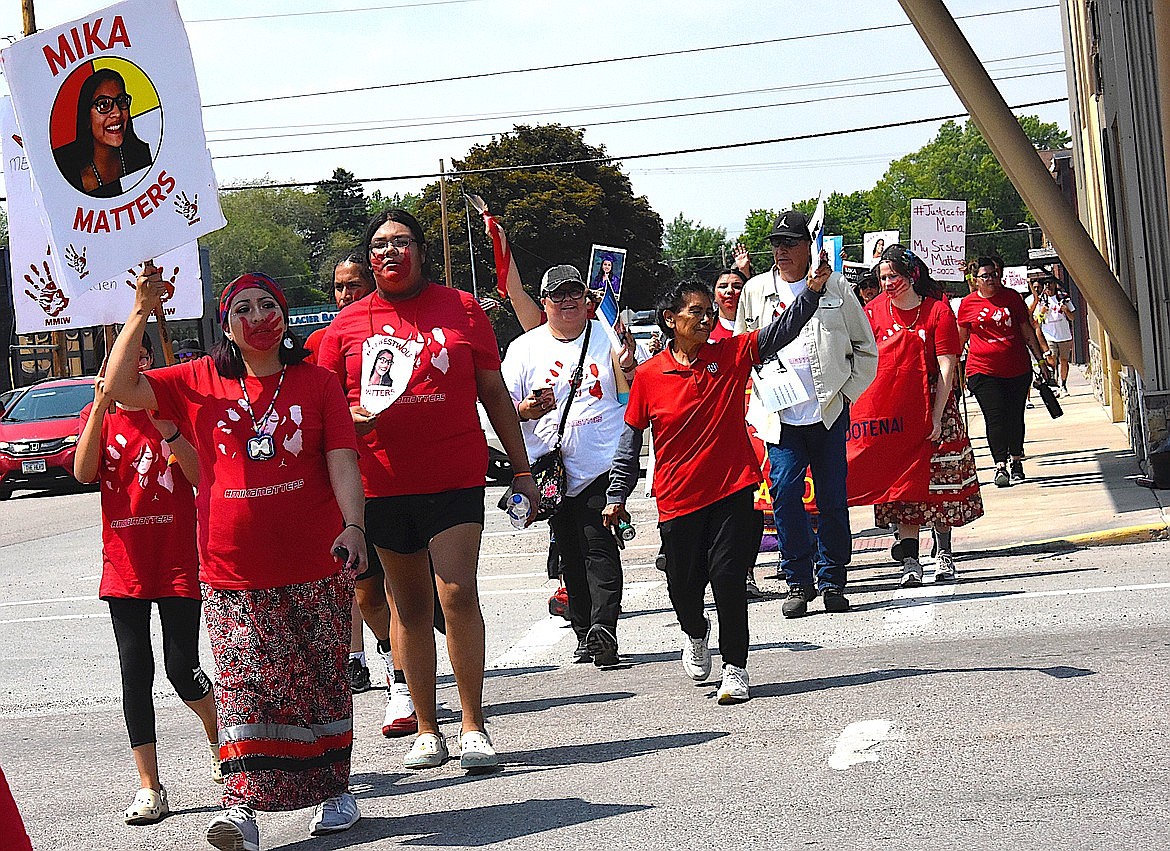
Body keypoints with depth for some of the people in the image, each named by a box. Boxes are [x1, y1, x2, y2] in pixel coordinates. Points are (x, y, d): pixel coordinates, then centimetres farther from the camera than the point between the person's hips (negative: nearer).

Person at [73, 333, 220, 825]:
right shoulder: (99, 415, 6)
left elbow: (200, 476, -10)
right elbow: (84, 473, -11)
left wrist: (165, 427, -22)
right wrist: (101, 406, -19)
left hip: (177, 562, -2)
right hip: (124, 563, 2)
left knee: (182, 669, -4)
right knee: (135, 671, 0)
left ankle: (219, 739, 28)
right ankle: (149, 788, 5)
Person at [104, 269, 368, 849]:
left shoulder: (316, 383, 3)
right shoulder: (201, 382, 5)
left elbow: (342, 461, -4)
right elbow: (120, 387, -1)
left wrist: (353, 526, -20)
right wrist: (142, 311, -8)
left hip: (315, 569, 0)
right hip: (232, 574, 0)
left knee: (322, 682, 9)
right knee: (245, 686, -8)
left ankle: (333, 791, 23)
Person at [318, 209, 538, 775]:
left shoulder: (460, 309, 6)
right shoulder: (347, 324, 7)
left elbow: (494, 393, 11)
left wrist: (521, 468, 9)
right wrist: (353, 418, -12)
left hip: (455, 477, -2)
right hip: (383, 483, 2)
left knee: (457, 592, -12)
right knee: (409, 604, 7)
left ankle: (474, 727, -4)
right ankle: (427, 731, 15)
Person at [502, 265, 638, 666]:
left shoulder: (609, 337, 6)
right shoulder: (524, 348, 8)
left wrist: (628, 367, -13)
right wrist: (527, 410, -14)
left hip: (603, 465, -2)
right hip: (552, 468, 2)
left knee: (599, 545, -14)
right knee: (570, 554, 5)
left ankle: (603, 627, -22)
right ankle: (585, 634, 11)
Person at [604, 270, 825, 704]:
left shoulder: (731, 354, 2)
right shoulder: (648, 375, -1)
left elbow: (781, 330, -7)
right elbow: (631, 439, 7)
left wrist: (811, 291, -22)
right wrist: (616, 496, 6)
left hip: (733, 491, 0)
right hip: (677, 499, 1)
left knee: (727, 576, -10)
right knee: (683, 586, 8)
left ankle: (734, 668, 4)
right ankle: (696, 632, 43)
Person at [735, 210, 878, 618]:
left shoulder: (835, 287, 5)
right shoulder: (756, 290, 9)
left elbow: (866, 348, 11)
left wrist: (846, 393, 2)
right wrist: (758, 400, 6)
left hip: (828, 412, -1)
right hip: (779, 415, 1)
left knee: (833, 498, 1)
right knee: (785, 494, -7)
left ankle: (832, 580, 12)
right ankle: (798, 582, 3)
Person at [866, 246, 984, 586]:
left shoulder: (938, 311, -5)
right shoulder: (873, 311, 2)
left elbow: (946, 369, -8)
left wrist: (936, 417, -14)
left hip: (933, 405, -1)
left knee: (939, 479, 3)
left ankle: (943, 552, 18)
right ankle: (910, 561, -4)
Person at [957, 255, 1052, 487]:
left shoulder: (1012, 297, 7)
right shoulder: (968, 303, 4)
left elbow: (1027, 331, 14)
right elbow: (960, 338, 14)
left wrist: (1040, 359, 14)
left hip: (1018, 369, 2)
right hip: (983, 370, -2)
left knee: (1015, 416, 6)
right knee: (994, 417, -12)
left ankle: (1016, 461, 22)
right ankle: (1000, 466, -12)